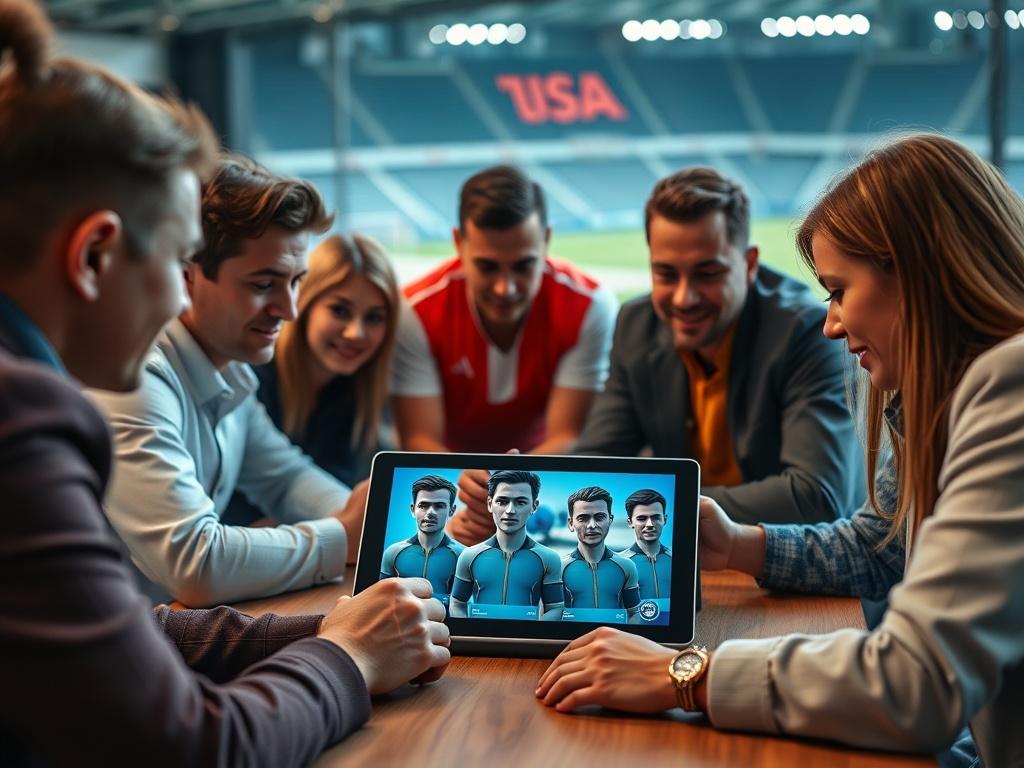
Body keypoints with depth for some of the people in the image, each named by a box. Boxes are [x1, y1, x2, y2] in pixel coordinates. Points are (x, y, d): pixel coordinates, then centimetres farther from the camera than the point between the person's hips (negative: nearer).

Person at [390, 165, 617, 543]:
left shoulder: (589, 307, -19)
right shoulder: (416, 312, -19)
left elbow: (566, 438, -20)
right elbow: (420, 439, -21)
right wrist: (467, 485, -45)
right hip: (453, 468, -1)